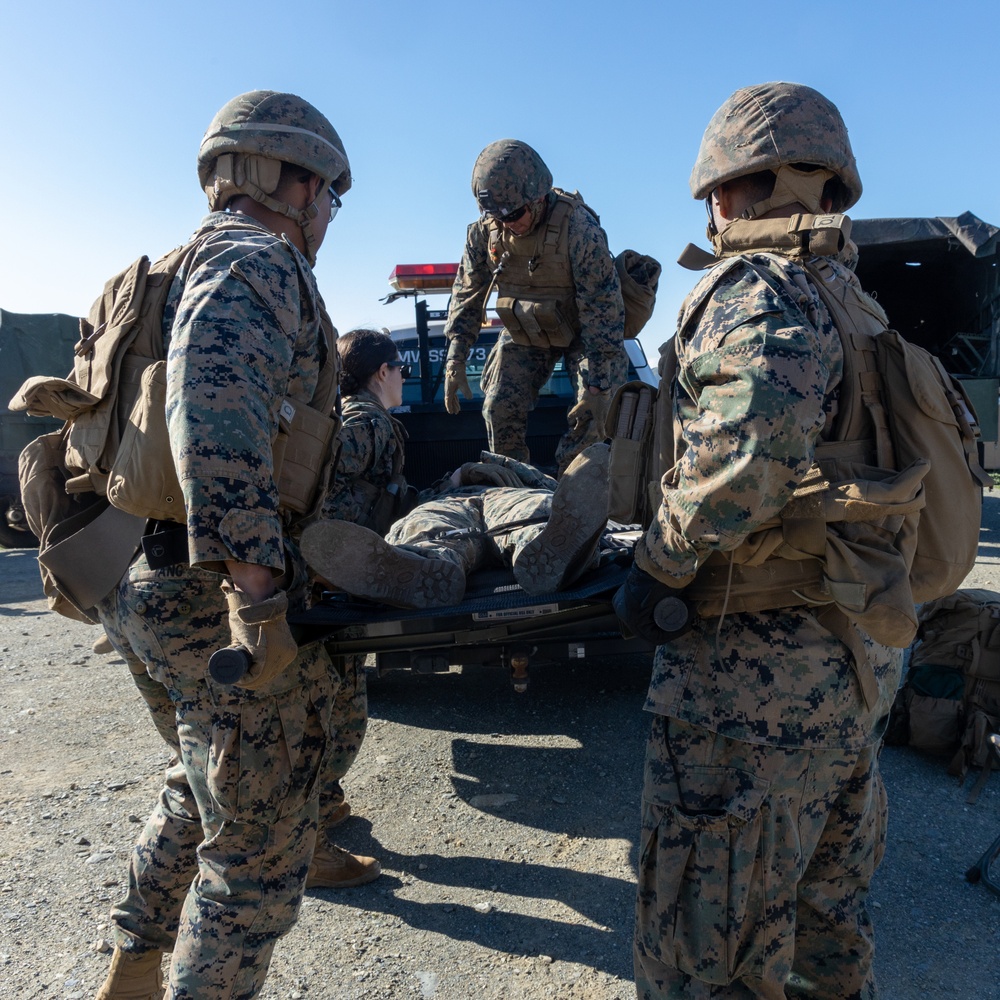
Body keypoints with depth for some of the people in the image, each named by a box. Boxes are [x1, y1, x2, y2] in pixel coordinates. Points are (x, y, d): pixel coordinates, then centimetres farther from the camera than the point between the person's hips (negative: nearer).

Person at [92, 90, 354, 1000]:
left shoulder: (180, 266, 20)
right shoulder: (258, 261, -11)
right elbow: (217, 403, -31)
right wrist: (257, 586, -32)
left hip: (147, 590, 11)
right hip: (220, 605, -10)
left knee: (205, 786, 30)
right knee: (259, 853, 6)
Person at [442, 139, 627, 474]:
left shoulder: (578, 228, -30)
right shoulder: (484, 230, -15)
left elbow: (603, 312, -28)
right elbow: (466, 295, -2)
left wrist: (597, 390, -30)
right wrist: (455, 361, -10)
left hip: (581, 331, -3)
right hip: (523, 334, 4)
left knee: (591, 421, -17)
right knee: (499, 410, -9)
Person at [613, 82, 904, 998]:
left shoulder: (756, 287, -14)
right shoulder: (853, 302, 14)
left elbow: (756, 434, -34)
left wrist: (658, 566, -20)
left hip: (755, 673, -9)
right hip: (858, 663, 10)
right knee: (827, 914, 28)